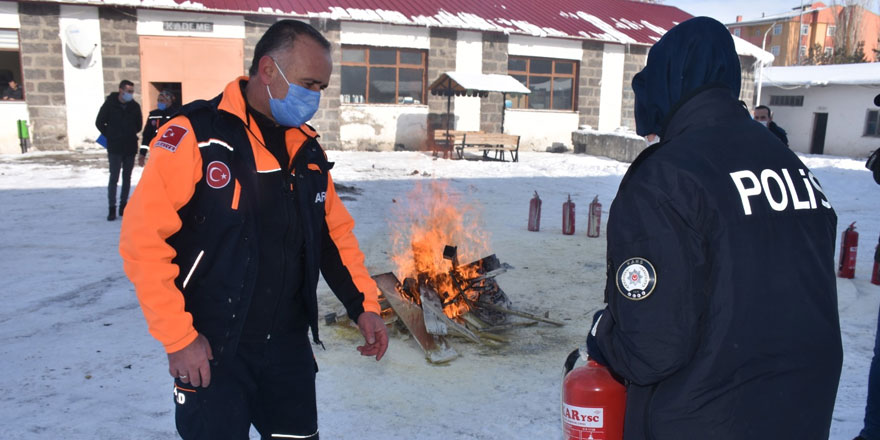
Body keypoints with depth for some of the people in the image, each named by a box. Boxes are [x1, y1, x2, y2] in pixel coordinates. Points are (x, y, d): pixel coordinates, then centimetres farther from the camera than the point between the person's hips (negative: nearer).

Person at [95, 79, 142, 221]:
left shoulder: (135, 106, 3)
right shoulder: (109, 104, -5)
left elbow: (139, 124, 16)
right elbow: (99, 122, 3)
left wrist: (131, 135, 11)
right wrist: (110, 136, 3)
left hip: (130, 147, 3)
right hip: (115, 148, -3)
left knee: (127, 178, 9)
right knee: (114, 178, -4)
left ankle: (123, 205, 19)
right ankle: (112, 208, -1)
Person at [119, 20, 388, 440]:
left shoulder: (306, 146, 5)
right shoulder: (196, 136, -15)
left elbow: (334, 231, 11)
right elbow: (143, 238, -17)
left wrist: (363, 303, 3)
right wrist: (178, 337, -16)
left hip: (288, 344, 6)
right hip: (212, 349, -5)